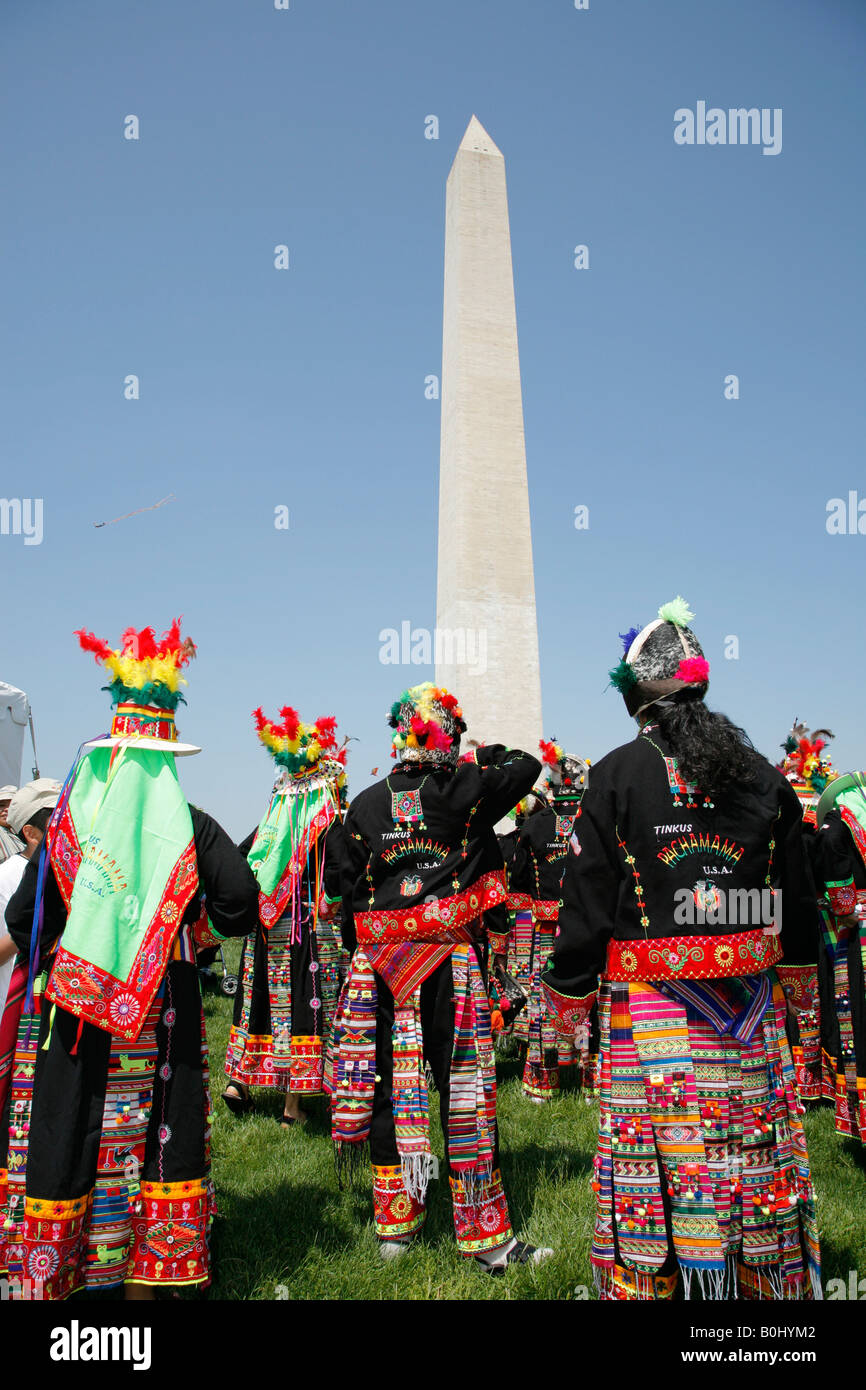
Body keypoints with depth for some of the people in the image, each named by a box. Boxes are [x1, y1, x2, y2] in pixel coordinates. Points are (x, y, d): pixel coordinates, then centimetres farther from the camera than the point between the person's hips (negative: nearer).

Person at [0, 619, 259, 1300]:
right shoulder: (190, 826, -3)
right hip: (164, 1007, 0)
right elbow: (241, 897, -8)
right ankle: (147, 1273, 21)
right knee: (158, 1127, 10)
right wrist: (205, 931, 12)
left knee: (66, 1126, 8)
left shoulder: (69, 820, -2)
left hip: (73, 1004, 0)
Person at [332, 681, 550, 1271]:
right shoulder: (468, 788, -6)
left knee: (391, 1086, 12)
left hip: (383, 963, 3)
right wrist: (488, 755, 26)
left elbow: (352, 892, 8)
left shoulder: (366, 805, 3)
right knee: (465, 1089, 3)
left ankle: (395, 1224, 25)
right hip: (452, 963, -3)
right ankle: (486, 1237, 12)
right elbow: (528, 766, 10)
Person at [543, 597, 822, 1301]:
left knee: (651, 1171, 6)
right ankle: (774, 1284, 29)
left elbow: (587, 898, -6)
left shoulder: (618, 774, -7)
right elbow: (797, 895, 12)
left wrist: (568, 998, 4)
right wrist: (793, 974, 28)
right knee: (758, 1164, 15)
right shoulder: (763, 774, 5)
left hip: (652, 1009, -4)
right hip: (752, 1009, 4)